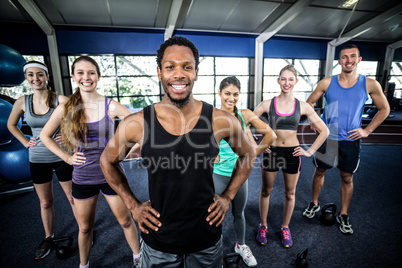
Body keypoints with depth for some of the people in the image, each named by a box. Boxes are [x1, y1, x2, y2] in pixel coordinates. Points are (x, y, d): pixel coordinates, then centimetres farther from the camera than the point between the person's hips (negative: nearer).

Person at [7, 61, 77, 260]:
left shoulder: (60, 100, -11)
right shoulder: (22, 102, 1)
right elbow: (11, 125, 17)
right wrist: (25, 142, 6)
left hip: (61, 157, -3)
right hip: (37, 160, 3)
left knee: (72, 198, 8)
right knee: (45, 202, 17)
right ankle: (48, 238, 38)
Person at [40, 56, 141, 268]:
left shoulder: (111, 106, -10)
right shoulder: (65, 109, -4)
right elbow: (45, 135, 10)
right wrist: (67, 157, -1)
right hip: (83, 178, 2)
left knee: (125, 221, 14)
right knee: (85, 228, 21)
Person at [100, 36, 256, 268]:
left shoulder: (221, 121, -17)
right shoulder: (136, 125, -16)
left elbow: (248, 154, 2)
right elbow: (108, 161, 2)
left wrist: (227, 197, -2)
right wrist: (133, 205, -1)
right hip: (157, 241, 0)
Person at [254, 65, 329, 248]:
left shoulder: (303, 107, -4)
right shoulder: (268, 104, -7)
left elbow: (324, 131, 3)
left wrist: (310, 151, -2)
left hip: (293, 153, 1)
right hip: (271, 152, -1)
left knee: (290, 193, 15)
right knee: (266, 191, 13)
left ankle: (285, 228, 39)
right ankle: (263, 226, 35)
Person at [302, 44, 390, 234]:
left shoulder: (370, 85, -2)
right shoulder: (327, 83, -3)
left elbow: (384, 109, 8)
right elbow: (309, 103, 7)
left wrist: (367, 130, -1)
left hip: (351, 140, 1)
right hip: (327, 138, 0)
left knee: (347, 178, 11)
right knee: (320, 172, 13)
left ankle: (343, 215, 30)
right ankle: (314, 204, 34)